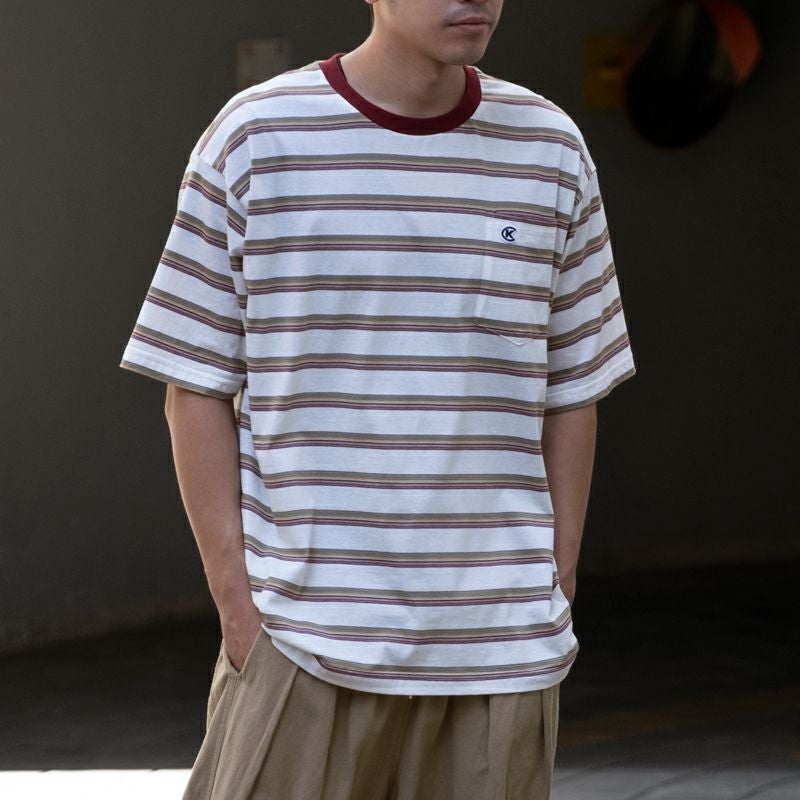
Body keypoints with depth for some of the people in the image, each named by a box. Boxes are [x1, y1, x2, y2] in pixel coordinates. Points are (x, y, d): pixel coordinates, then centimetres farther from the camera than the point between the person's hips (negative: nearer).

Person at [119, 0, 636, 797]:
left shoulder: (551, 150, 5)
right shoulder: (253, 140, -3)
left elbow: (570, 395, 11)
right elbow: (194, 388, 0)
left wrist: (556, 601, 5)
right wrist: (237, 605, -6)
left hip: (496, 640, 2)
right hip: (306, 635, -2)